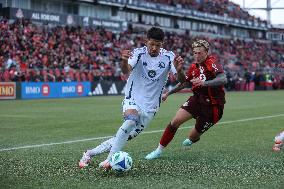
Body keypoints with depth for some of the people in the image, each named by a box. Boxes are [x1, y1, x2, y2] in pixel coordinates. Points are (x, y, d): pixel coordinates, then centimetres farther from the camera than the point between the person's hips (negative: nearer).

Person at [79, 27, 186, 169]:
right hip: (132, 99, -3)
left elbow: (182, 80, -14)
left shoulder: (168, 57, -7)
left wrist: (179, 70, -37)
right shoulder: (139, 53, -12)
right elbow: (126, 71, -29)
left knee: (127, 137, 1)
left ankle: (90, 154, 17)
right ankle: (109, 160, -31)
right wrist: (124, 61, -53)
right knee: (132, 119, -35)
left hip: (150, 106, 3)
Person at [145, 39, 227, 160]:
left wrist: (204, 83, -45)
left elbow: (223, 79, -32)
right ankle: (159, 150, 0)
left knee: (194, 136, 4)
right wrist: (168, 93, 28)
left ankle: (192, 139, 44)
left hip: (212, 105, -6)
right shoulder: (194, 67, 7)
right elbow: (185, 83, 23)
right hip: (197, 99, 6)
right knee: (175, 121, -12)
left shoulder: (212, 63, -16)